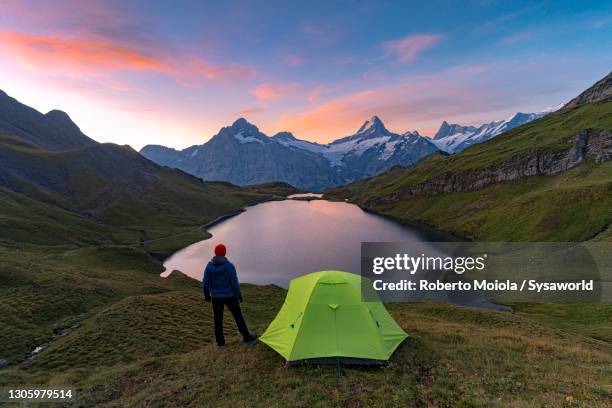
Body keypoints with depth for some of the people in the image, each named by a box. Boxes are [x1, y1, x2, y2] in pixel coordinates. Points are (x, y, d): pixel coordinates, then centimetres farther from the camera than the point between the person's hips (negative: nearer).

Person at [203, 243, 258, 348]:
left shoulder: (209, 266, -9)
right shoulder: (230, 266, -18)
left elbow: (206, 282, -2)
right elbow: (234, 283, -14)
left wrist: (206, 295, 13)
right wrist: (239, 294, 0)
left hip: (216, 297, 3)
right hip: (229, 296, -2)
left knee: (218, 319, 16)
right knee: (238, 317, 12)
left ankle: (220, 342, 26)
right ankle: (247, 338, 24)